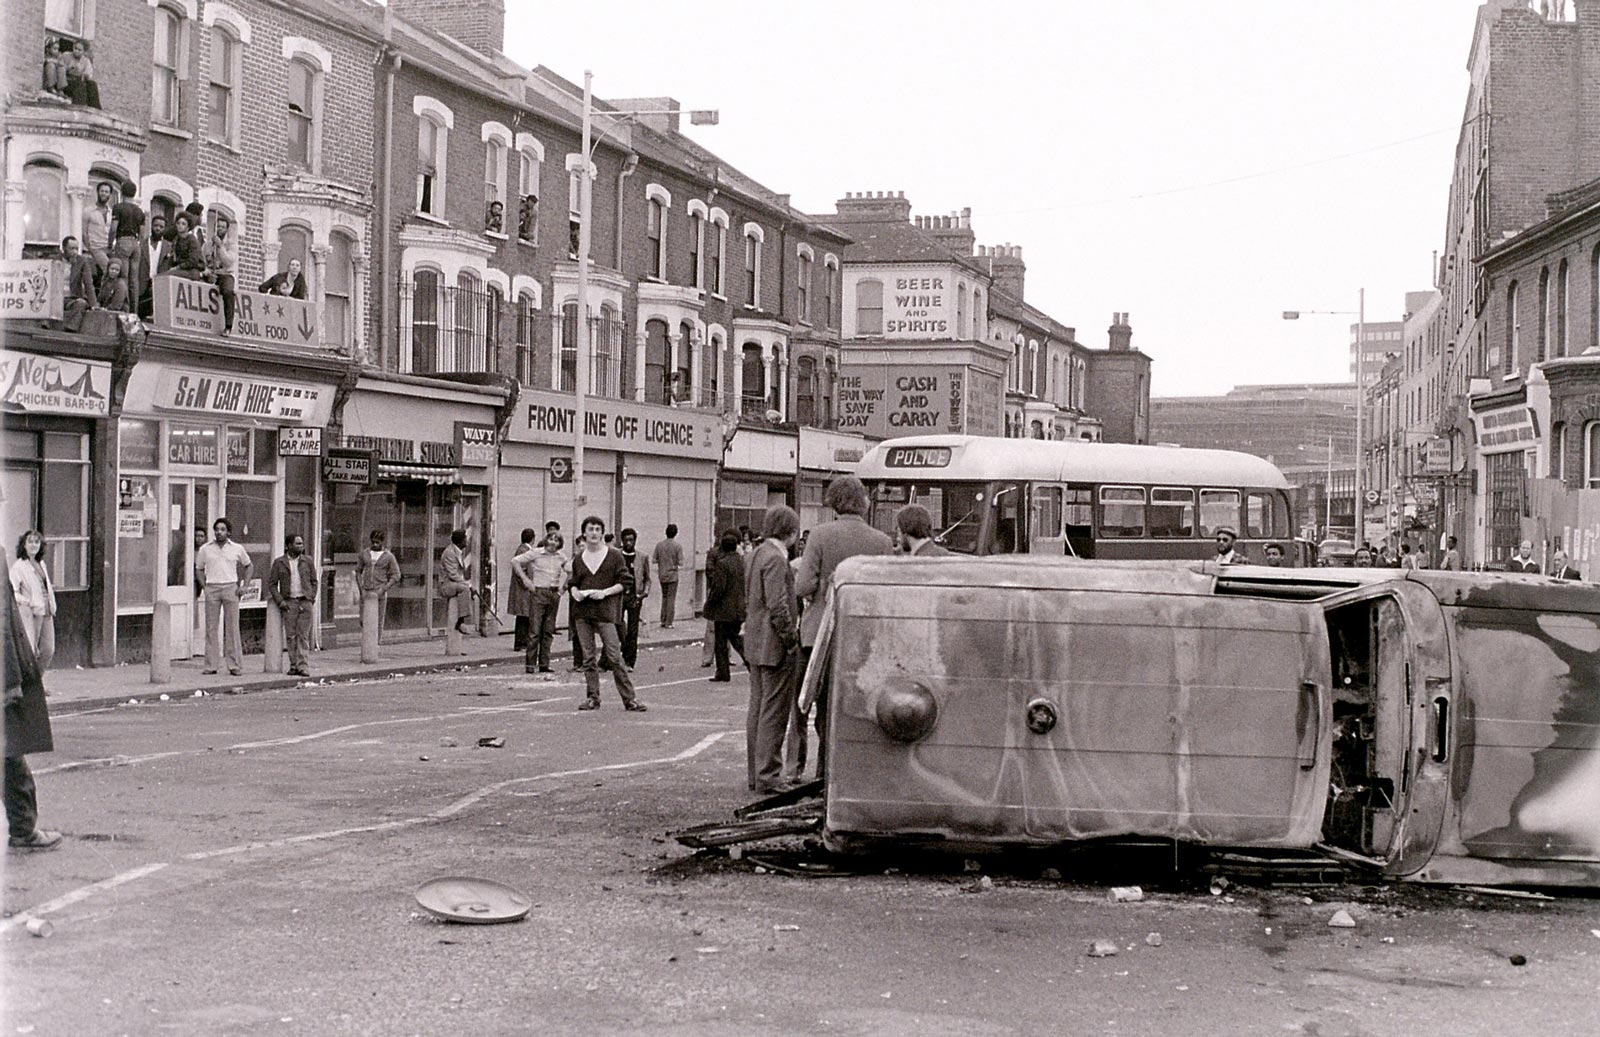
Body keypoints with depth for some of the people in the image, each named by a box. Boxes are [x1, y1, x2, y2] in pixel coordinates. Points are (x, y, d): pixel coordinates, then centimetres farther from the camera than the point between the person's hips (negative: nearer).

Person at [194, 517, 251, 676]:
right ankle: (211, 664, 3)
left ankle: (235, 665, 0)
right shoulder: (205, 549, 7)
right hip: (212, 588, 1)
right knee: (211, 627, 0)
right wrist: (204, 586, 3)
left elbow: (248, 566, 18)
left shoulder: (237, 549, 6)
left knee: (232, 627, -2)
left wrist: (244, 585, 7)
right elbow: (199, 569, 17)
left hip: (230, 588, -1)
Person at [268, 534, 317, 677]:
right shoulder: (279, 562, 4)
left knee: (303, 635, -6)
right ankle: (293, 665, 6)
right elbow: (272, 583, 5)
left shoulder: (307, 562, 9)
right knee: (290, 635, 0)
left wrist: (311, 599, 2)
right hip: (289, 602, 0)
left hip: (305, 602, 0)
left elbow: (314, 582, 14)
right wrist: (280, 601, -5)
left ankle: (302, 666, -9)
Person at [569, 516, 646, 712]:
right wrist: (575, 592, -2)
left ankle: (630, 699, -6)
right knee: (588, 657, 5)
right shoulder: (579, 559, 12)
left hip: (605, 610, -4)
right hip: (582, 611, 4)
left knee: (614, 656, -9)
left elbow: (624, 583, 1)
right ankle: (592, 697, 12)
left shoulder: (614, 555, 2)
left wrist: (605, 592, -13)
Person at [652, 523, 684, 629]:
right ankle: (668, 623, 0)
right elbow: (680, 563, -13)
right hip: (672, 575, -4)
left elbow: (654, 560, -1)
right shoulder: (678, 546, -11)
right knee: (671, 599, 2)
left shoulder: (659, 545, -1)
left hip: (662, 575, 4)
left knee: (664, 597, 18)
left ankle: (663, 621, 17)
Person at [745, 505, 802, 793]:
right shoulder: (775, 559, -18)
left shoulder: (757, 554, 13)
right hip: (775, 645, -10)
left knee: (757, 709, 15)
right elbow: (777, 607, -23)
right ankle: (767, 777, -2)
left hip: (756, 645, 10)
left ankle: (755, 773, 22)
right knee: (774, 713, -5)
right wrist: (791, 640, -15)